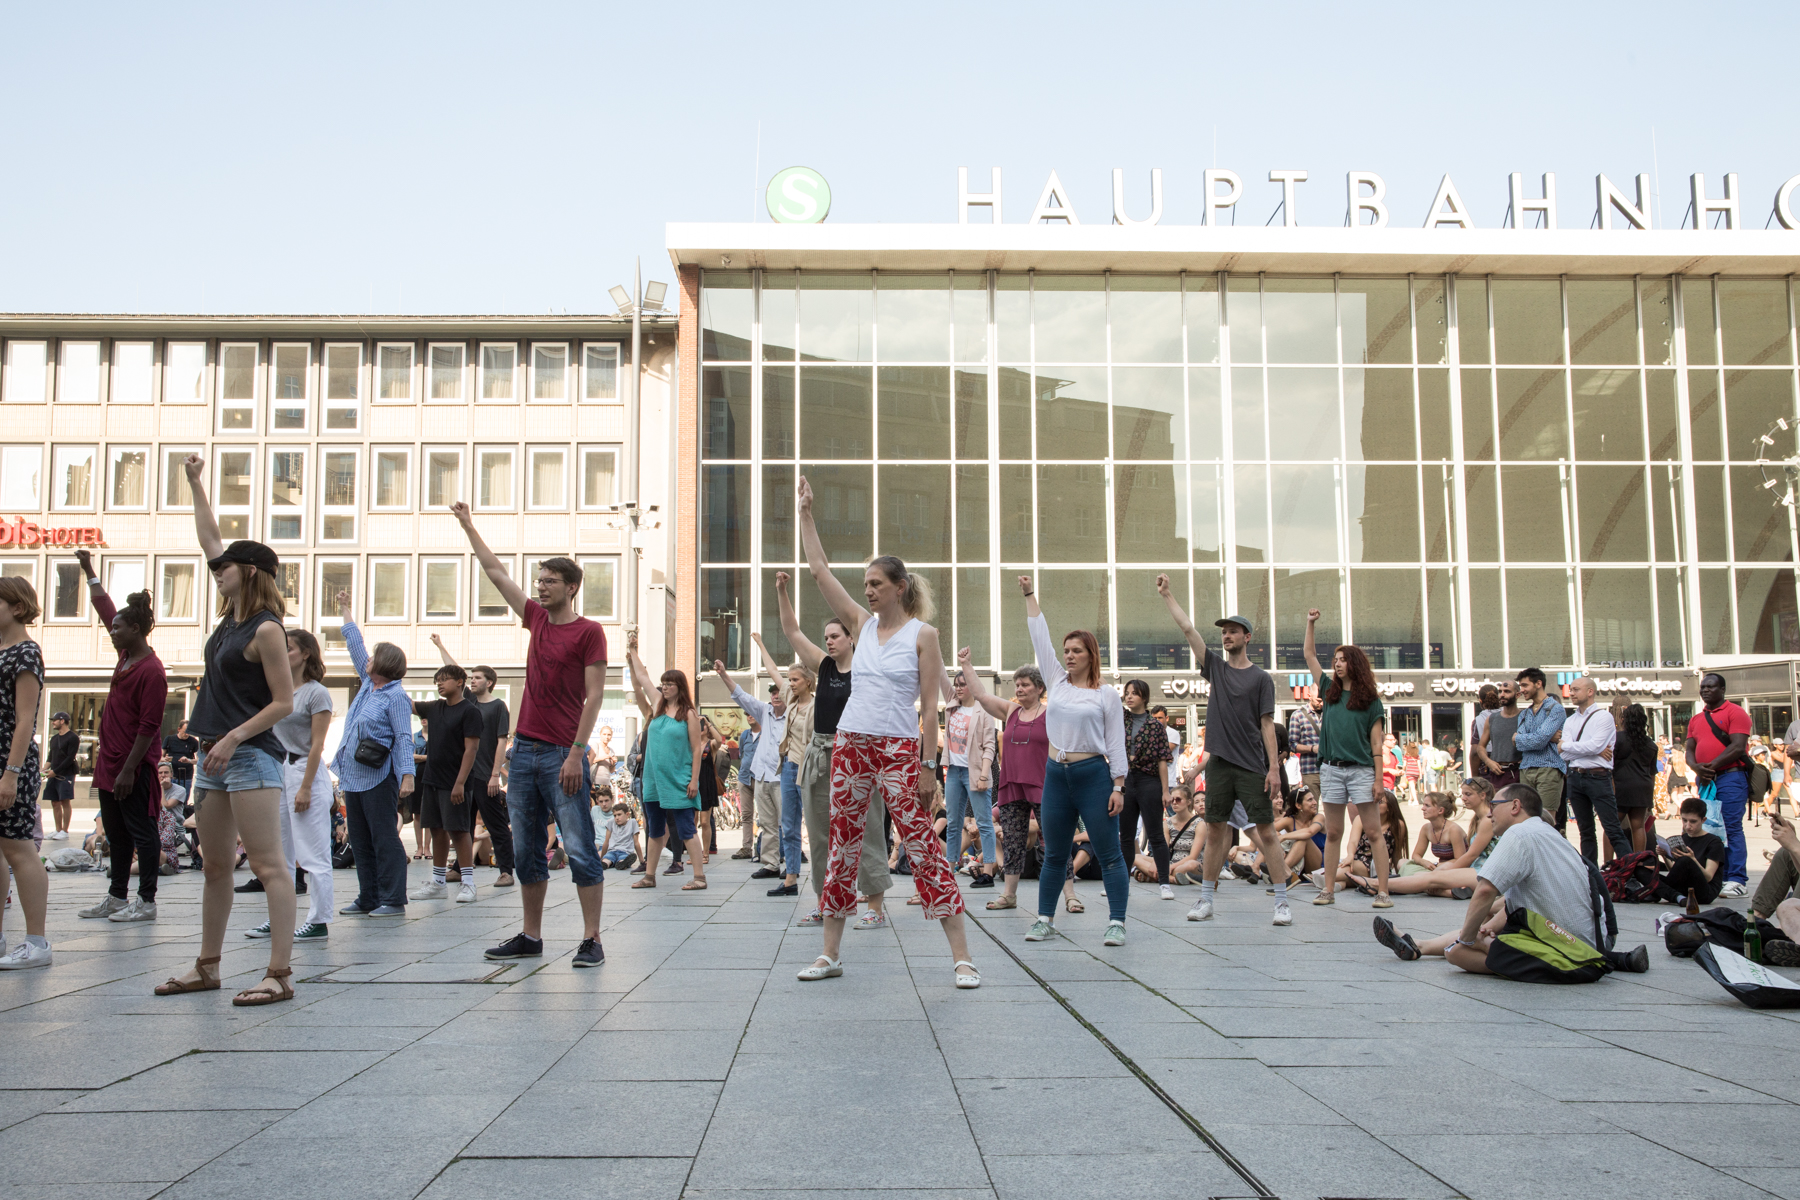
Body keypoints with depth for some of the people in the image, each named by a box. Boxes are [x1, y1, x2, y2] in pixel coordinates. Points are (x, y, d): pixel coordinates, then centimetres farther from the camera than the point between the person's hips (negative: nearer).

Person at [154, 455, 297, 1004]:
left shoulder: (265, 630, -12)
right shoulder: (232, 615, 12)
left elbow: (284, 702, -14)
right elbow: (210, 542, 21)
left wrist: (234, 738, -19)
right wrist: (196, 484, 24)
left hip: (251, 755, -9)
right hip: (215, 755, 9)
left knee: (269, 865, -10)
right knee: (216, 866, 14)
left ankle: (279, 974, -12)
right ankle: (207, 967, 23)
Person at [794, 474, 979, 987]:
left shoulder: (922, 634, -3)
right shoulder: (863, 623, 10)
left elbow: (931, 706, -6)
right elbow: (819, 569, 11)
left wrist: (928, 767, -11)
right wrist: (805, 514, 10)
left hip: (899, 751, -5)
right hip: (851, 746, 5)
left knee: (922, 846, -7)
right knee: (842, 847, 8)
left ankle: (962, 956, -3)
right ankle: (830, 953, 18)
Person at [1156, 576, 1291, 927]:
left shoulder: (1261, 678, 1)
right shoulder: (1215, 667, 10)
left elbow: (1267, 726, -3)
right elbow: (1188, 628, 7)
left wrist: (1274, 768, -10)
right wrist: (1167, 594, 5)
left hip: (1252, 766, -3)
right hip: (1219, 763, 3)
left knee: (1266, 831, -4)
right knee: (1214, 831, 7)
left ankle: (1282, 901, 0)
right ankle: (1206, 899, 13)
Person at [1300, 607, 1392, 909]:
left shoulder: (1370, 700, 2)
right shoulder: (1329, 692, 12)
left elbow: (1377, 743, -1)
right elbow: (1310, 656, 15)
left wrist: (1378, 779, -6)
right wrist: (1311, 624, 9)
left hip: (1361, 770, -3)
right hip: (1331, 769, 4)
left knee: (1374, 831, -3)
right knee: (1332, 834, 6)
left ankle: (1383, 891, -3)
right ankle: (1328, 890, 10)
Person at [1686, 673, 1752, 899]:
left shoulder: (1735, 713, -2)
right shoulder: (1695, 719, 19)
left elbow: (1738, 747, -11)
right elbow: (1690, 749, 14)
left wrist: (1711, 767, -13)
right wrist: (1697, 767, -8)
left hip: (1730, 776, -7)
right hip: (1705, 780, 7)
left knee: (1731, 828, -11)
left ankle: (1737, 881, -12)